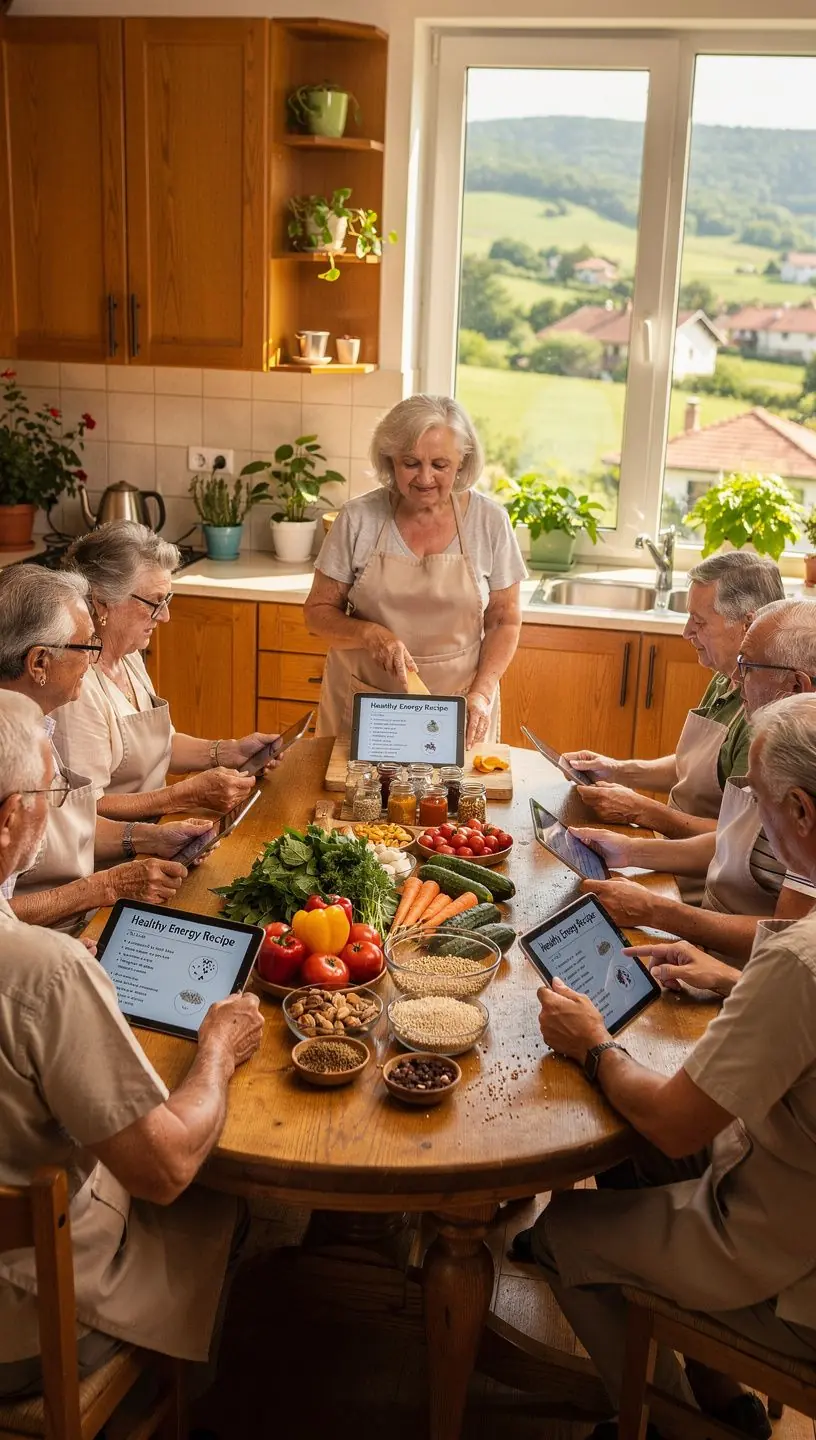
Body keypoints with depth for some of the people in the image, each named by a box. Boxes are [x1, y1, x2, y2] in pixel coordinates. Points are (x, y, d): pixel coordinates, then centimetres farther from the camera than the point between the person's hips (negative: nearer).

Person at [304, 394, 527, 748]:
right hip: (361, 710, 0)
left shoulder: (489, 521, -4)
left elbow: (504, 621, 2)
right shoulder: (358, 519, -6)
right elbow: (318, 613, 0)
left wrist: (482, 694, -11)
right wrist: (370, 634, -19)